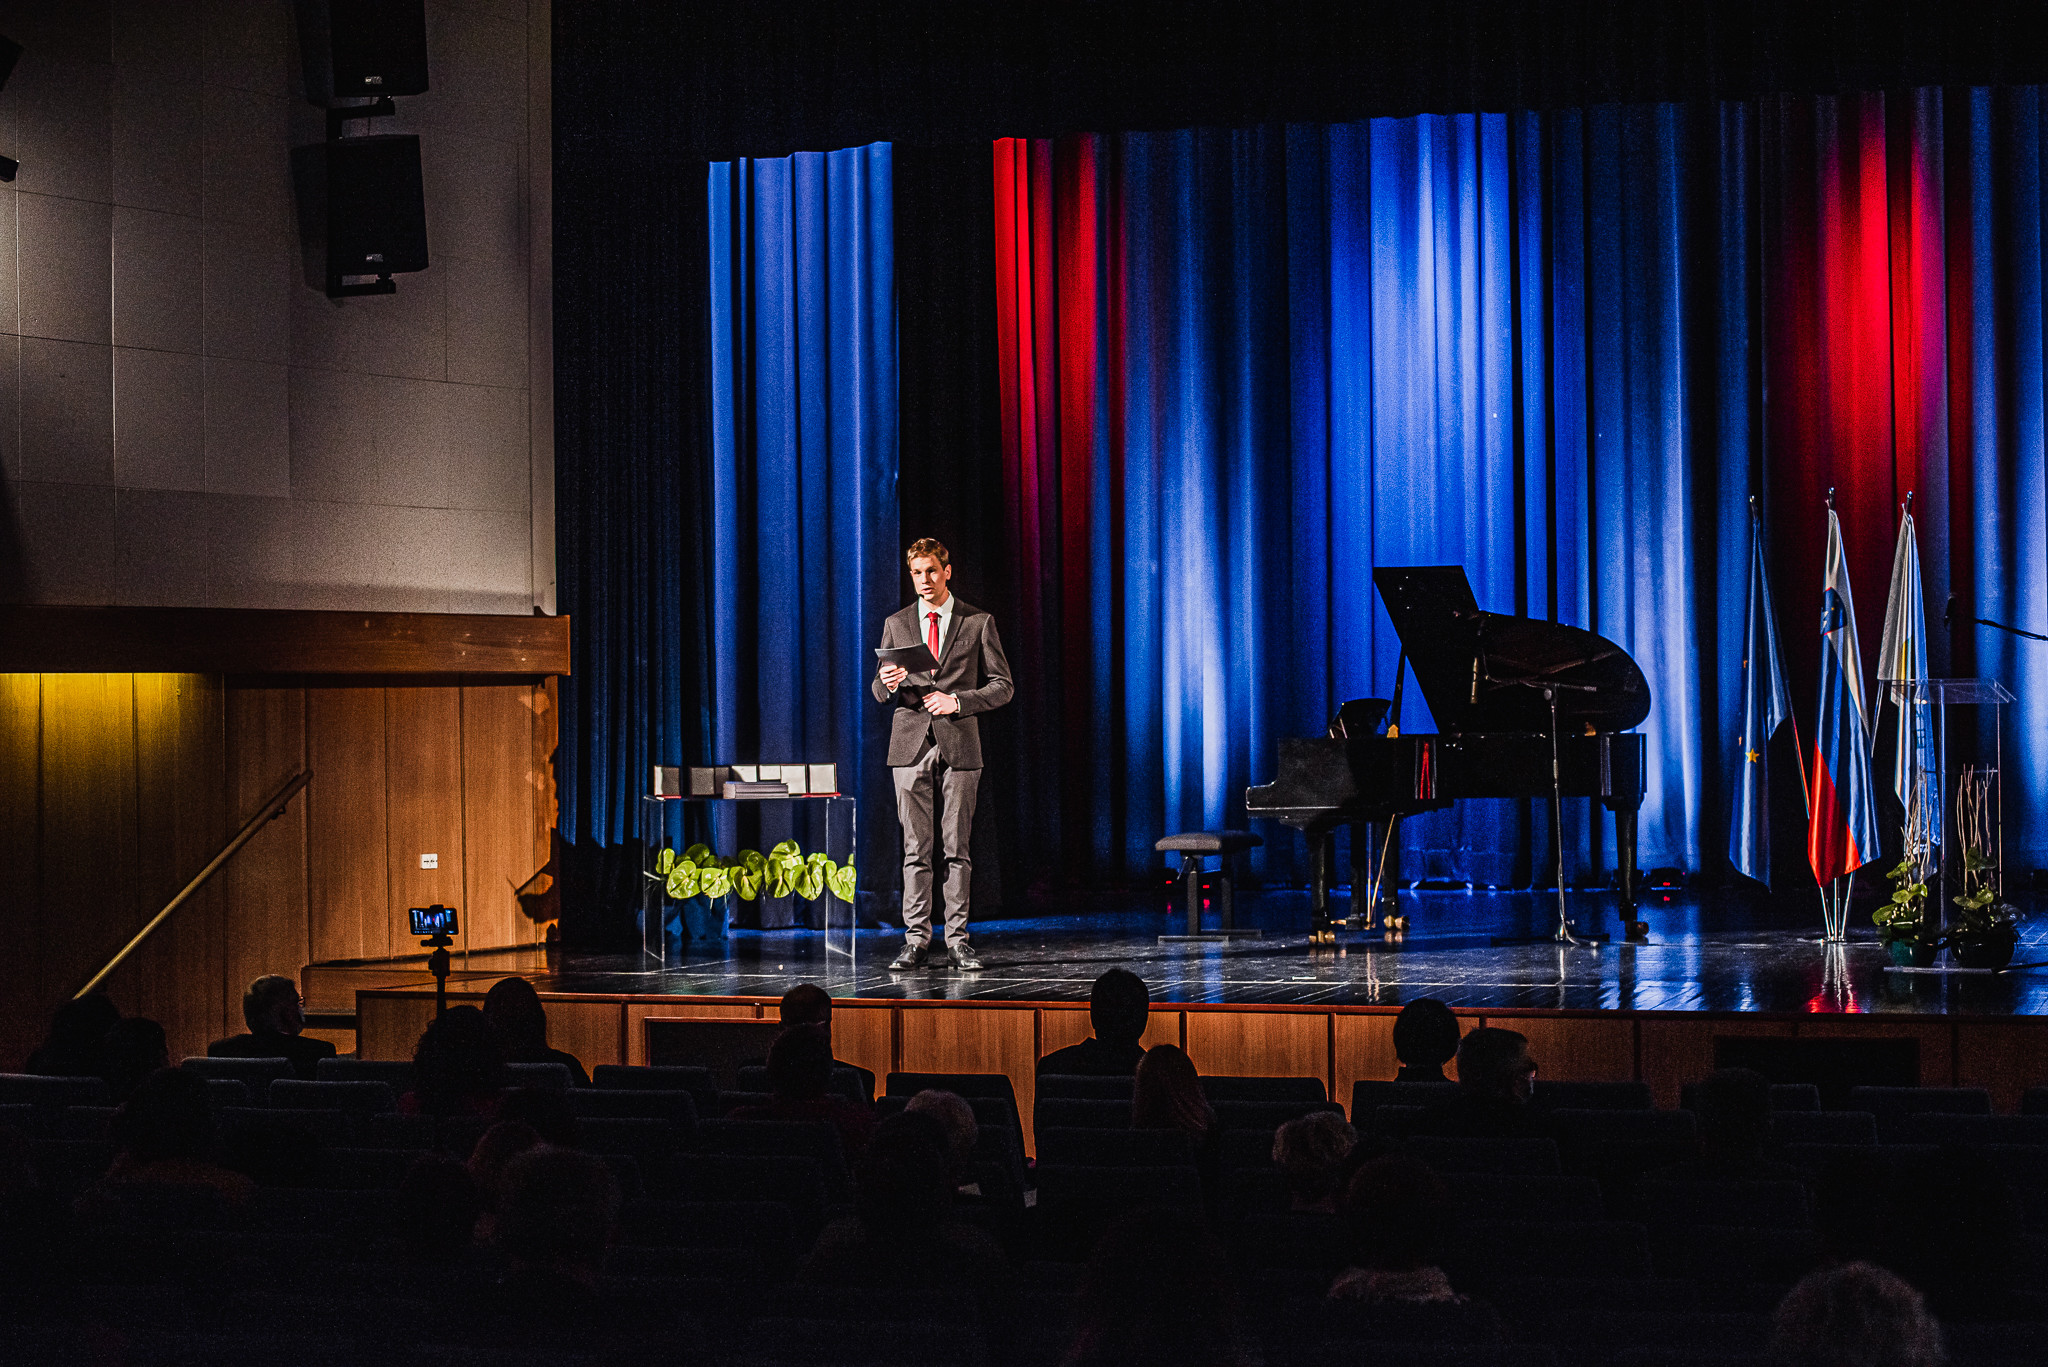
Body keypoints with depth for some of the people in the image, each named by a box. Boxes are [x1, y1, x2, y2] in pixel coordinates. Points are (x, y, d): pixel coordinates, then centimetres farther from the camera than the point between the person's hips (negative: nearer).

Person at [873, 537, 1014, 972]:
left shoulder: (978, 622, 5)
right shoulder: (896, 624, 13)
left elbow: (1002, 686, 4)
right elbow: (879, 690, 15)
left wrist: (957, 700, -11)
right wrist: (887, 684, -9)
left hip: (960, 745, -2)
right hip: (910, 744, 2)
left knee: (957, 849, 0)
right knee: (916, 850, 0)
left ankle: (957, 939, 4)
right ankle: (916, 939, 2)